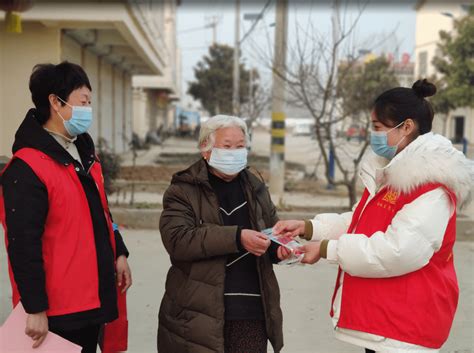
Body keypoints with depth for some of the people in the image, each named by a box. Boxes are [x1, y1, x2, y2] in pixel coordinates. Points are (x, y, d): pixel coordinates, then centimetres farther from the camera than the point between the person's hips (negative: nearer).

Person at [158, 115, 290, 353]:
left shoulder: (256, 188, 14)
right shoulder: (183, 190, -2)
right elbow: (177, 239, -17)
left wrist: (278, 247, -1)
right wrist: (237, 238, -24)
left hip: (252, 312, 4)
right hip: (199, 315, -4)